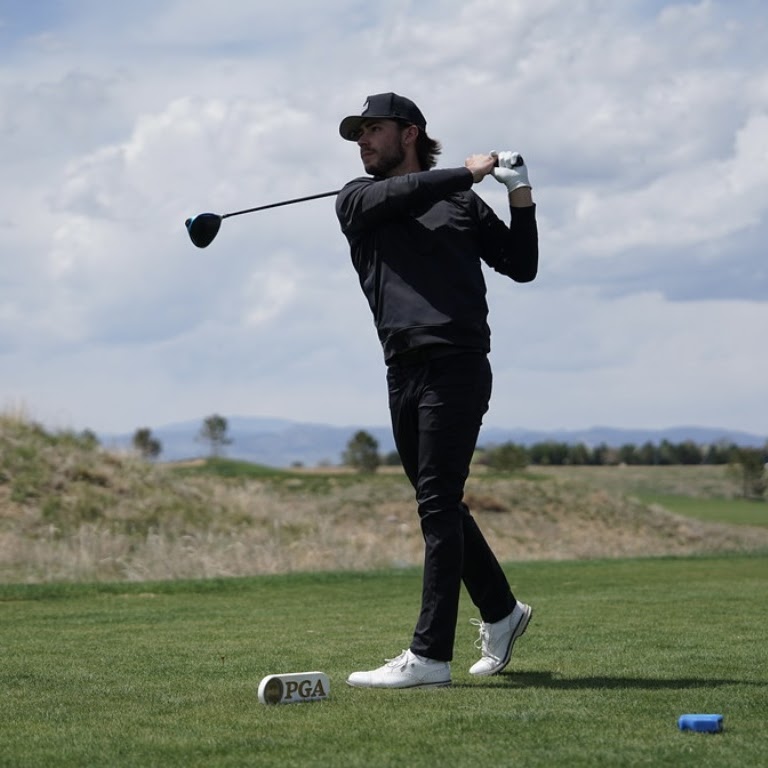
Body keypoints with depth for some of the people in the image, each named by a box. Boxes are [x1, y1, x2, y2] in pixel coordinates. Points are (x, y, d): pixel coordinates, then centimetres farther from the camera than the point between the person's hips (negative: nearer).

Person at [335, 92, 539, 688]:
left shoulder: (462, 204, 15)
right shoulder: (357, 200, 16)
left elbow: (522, 266, 15)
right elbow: (396, 195, -7)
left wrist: (521, 197, 5)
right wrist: (468, 172, -5)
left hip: (457, 365, -4)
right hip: (403, 369, 4)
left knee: (438, 504, -11)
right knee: (438, 505, 10)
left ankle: (430, 655, -15)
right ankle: (500, 610, 31)